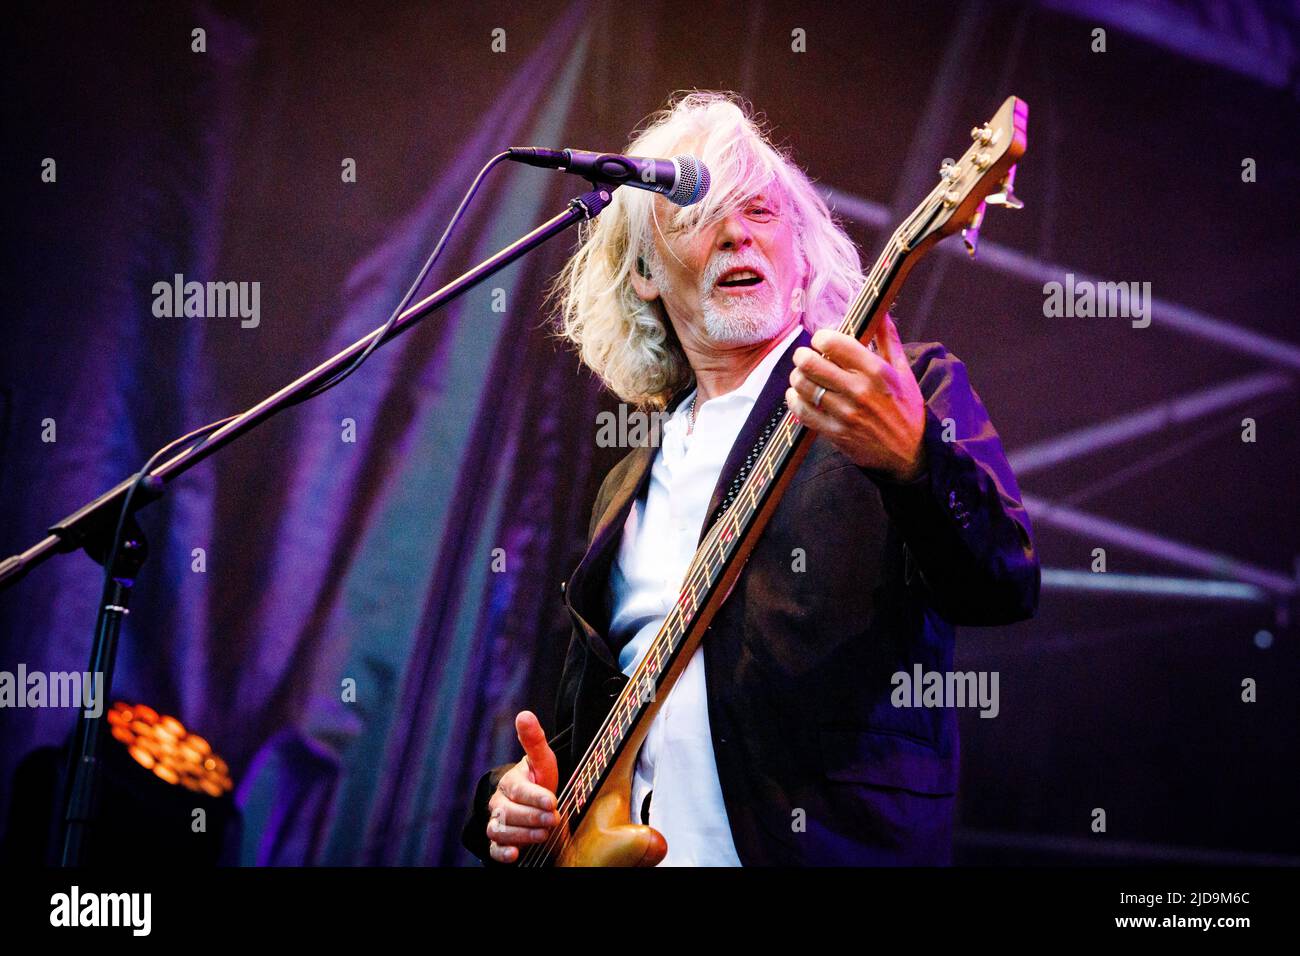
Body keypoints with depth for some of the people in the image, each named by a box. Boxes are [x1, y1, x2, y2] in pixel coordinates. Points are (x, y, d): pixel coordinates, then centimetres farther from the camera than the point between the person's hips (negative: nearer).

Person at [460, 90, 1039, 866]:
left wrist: (911, 457, -29)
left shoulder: (912, 389, 3)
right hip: (624, 846, 5)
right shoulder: (631, 488, 20)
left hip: (832, 845, -5)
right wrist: (517, 795, 7)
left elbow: (1006, 587, -13)